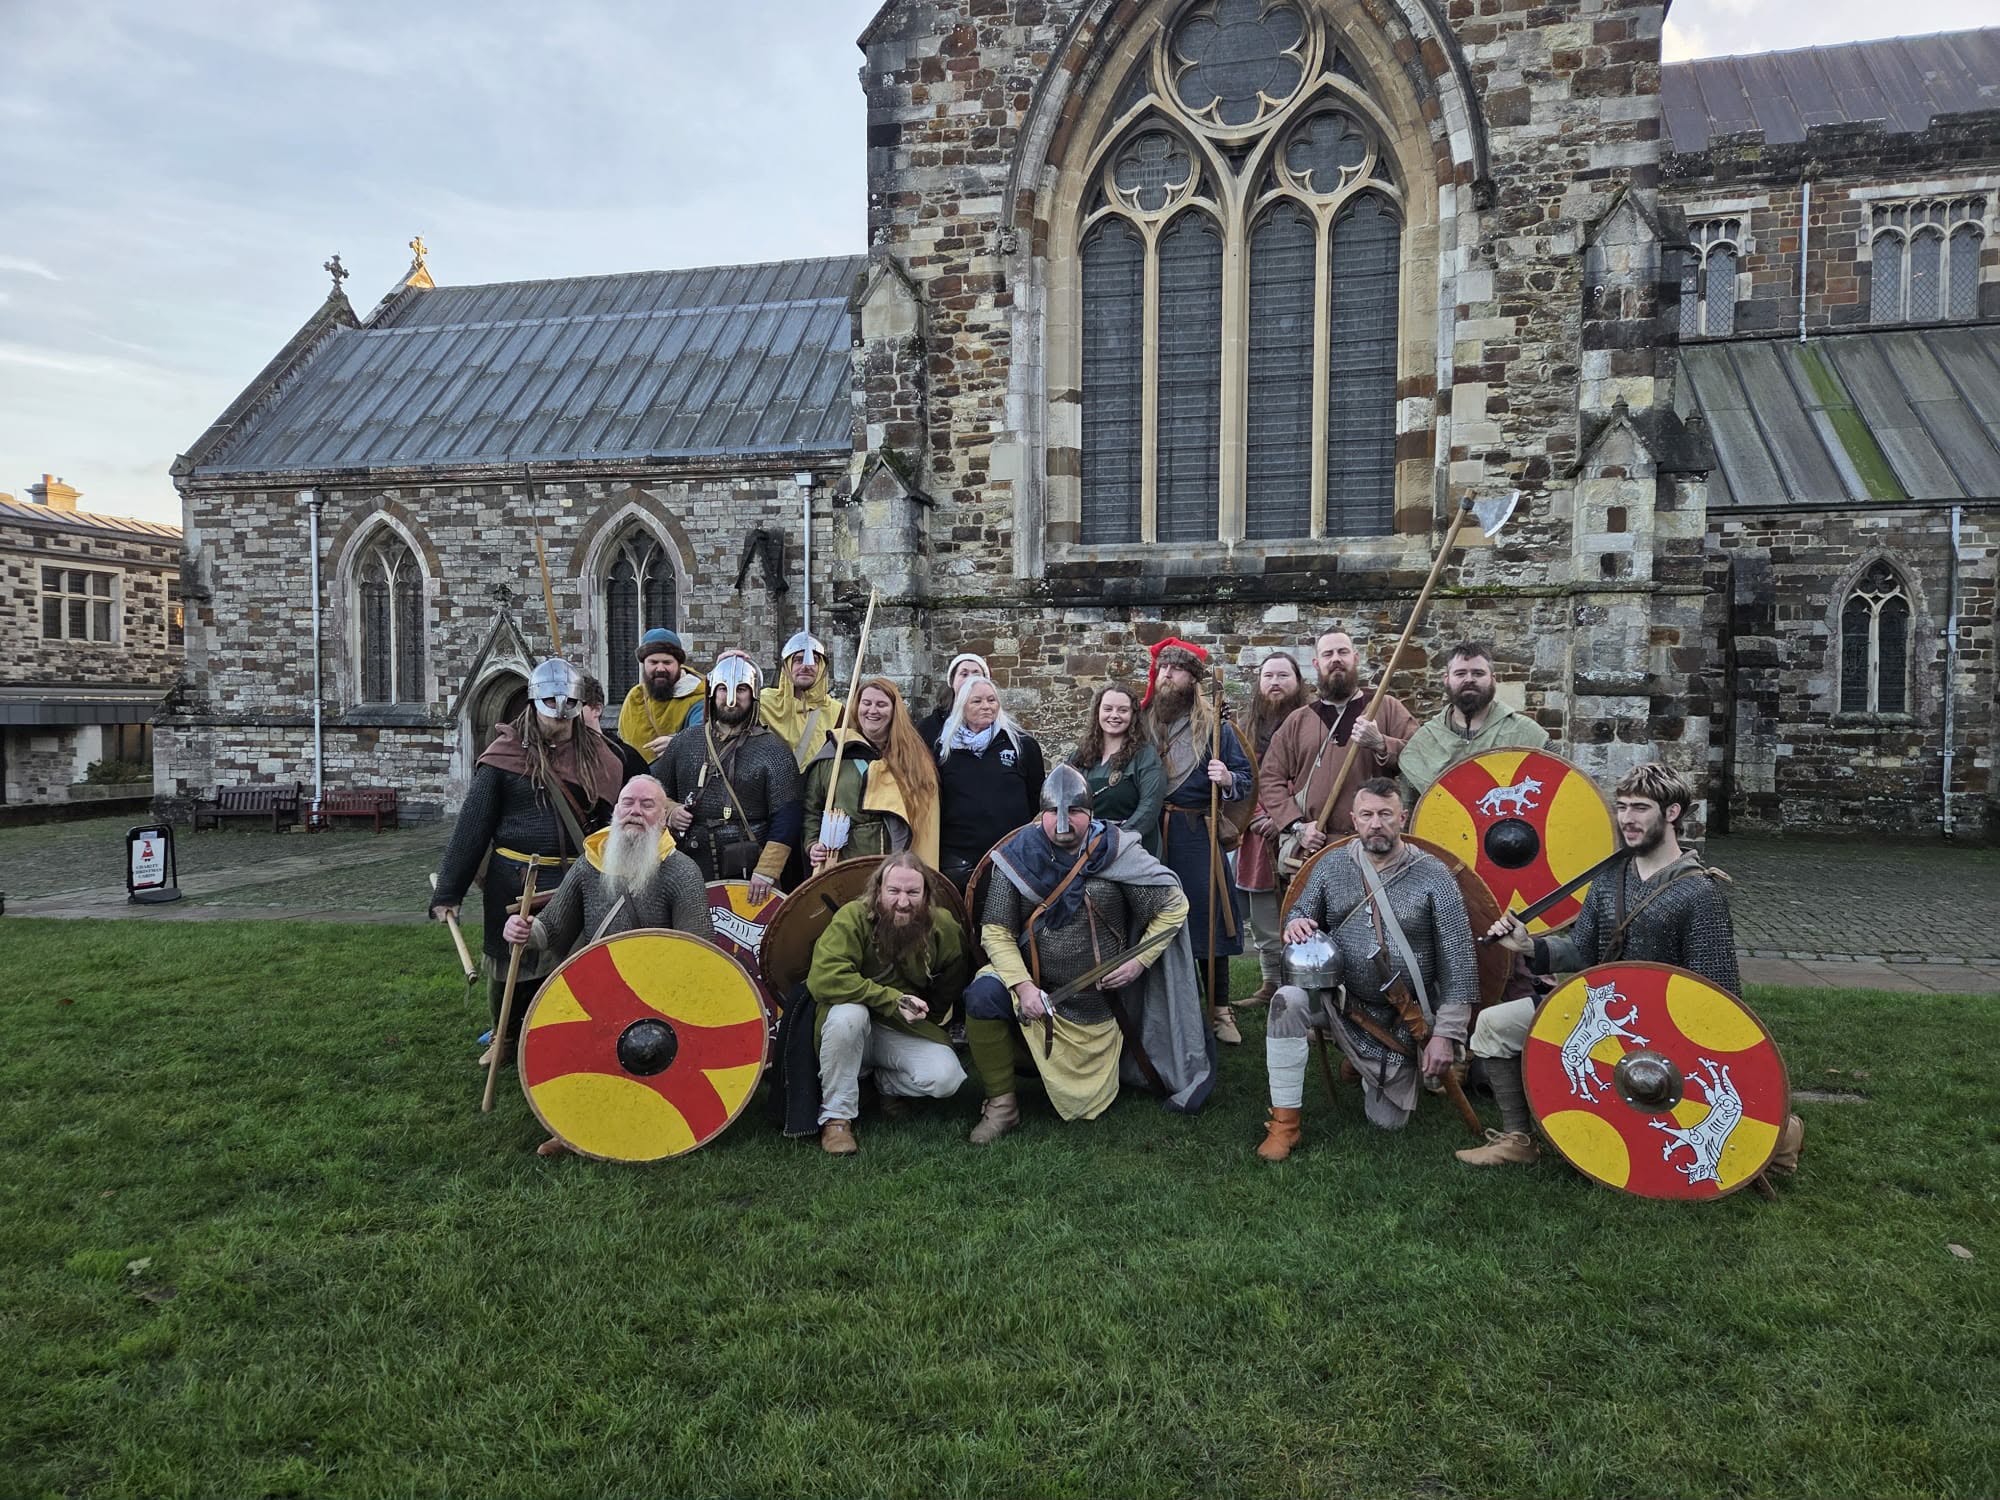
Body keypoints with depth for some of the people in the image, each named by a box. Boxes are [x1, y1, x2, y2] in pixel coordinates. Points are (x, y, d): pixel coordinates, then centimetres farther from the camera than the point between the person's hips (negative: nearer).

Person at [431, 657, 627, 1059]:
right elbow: (472, 825, -5)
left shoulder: (595, 755, 4)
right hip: (514, 882, -1)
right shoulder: (507, 755, -5)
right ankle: (506, 1038, 35)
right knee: (513, 963, 11)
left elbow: (612, 818, 8)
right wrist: (448, 891, -7)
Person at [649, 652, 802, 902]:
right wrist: (669, 811, -1)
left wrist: (766, 871, -16)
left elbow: (787, 816, -9)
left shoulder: (772, 750, -3)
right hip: (690, 875, 4)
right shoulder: (685, 742, 11)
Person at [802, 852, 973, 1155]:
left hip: (909, 1033, 3)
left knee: (945, 1079, -23)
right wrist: (893, 1000, -28)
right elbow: (824, 978, -30)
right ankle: (836, 1117, -19)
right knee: (848, 1014, -37)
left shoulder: (943, 926, -7)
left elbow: (953, 983, 12)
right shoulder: (853, 917, -19)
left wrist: (925, 1013, -1)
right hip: (854, 1028, -3)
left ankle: (886, 1083, 11)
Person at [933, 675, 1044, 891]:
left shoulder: (1023, 745, 4)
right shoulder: (944, 747, 9)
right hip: (958, 860, 1)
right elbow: (934, 802, 13)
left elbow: (1038, 801, 8)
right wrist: (932, 857, 9)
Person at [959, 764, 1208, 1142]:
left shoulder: (1116, 851, -11)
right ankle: (1002, 1104, -12)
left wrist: (1139, 960, -12)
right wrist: (1023, 985, -23)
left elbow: (1173, 905, -5)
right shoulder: (1018, 856, -10)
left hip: (1101, 1003, 0)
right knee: (983, 995, -31)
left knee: (1087, 1098, 10)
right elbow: (996, 930, -10)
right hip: (1035, 987, 0)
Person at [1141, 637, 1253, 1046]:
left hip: (1195, 835, -2)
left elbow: (1247, 781, 4)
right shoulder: (1141, 723, 10)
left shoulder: (1213, 727, 4)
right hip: (1148, 834, 2)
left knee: (1205, 920, -1)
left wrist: (1228, 779, -17)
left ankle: (1219, 1010, 10)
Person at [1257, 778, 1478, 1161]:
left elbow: (1459, 961, -10)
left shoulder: (1432, 875, -11)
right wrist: (1295, 925, -19)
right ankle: (1284, 1122, -17)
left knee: (1389, 1121, 4)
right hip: (1338, 1002, 1)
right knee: (1288, 1000, -30)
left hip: (1401, 1022, -1)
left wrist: (1446, 1033, -14)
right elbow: (1299, 914, 8)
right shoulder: (1332, 866, -3)